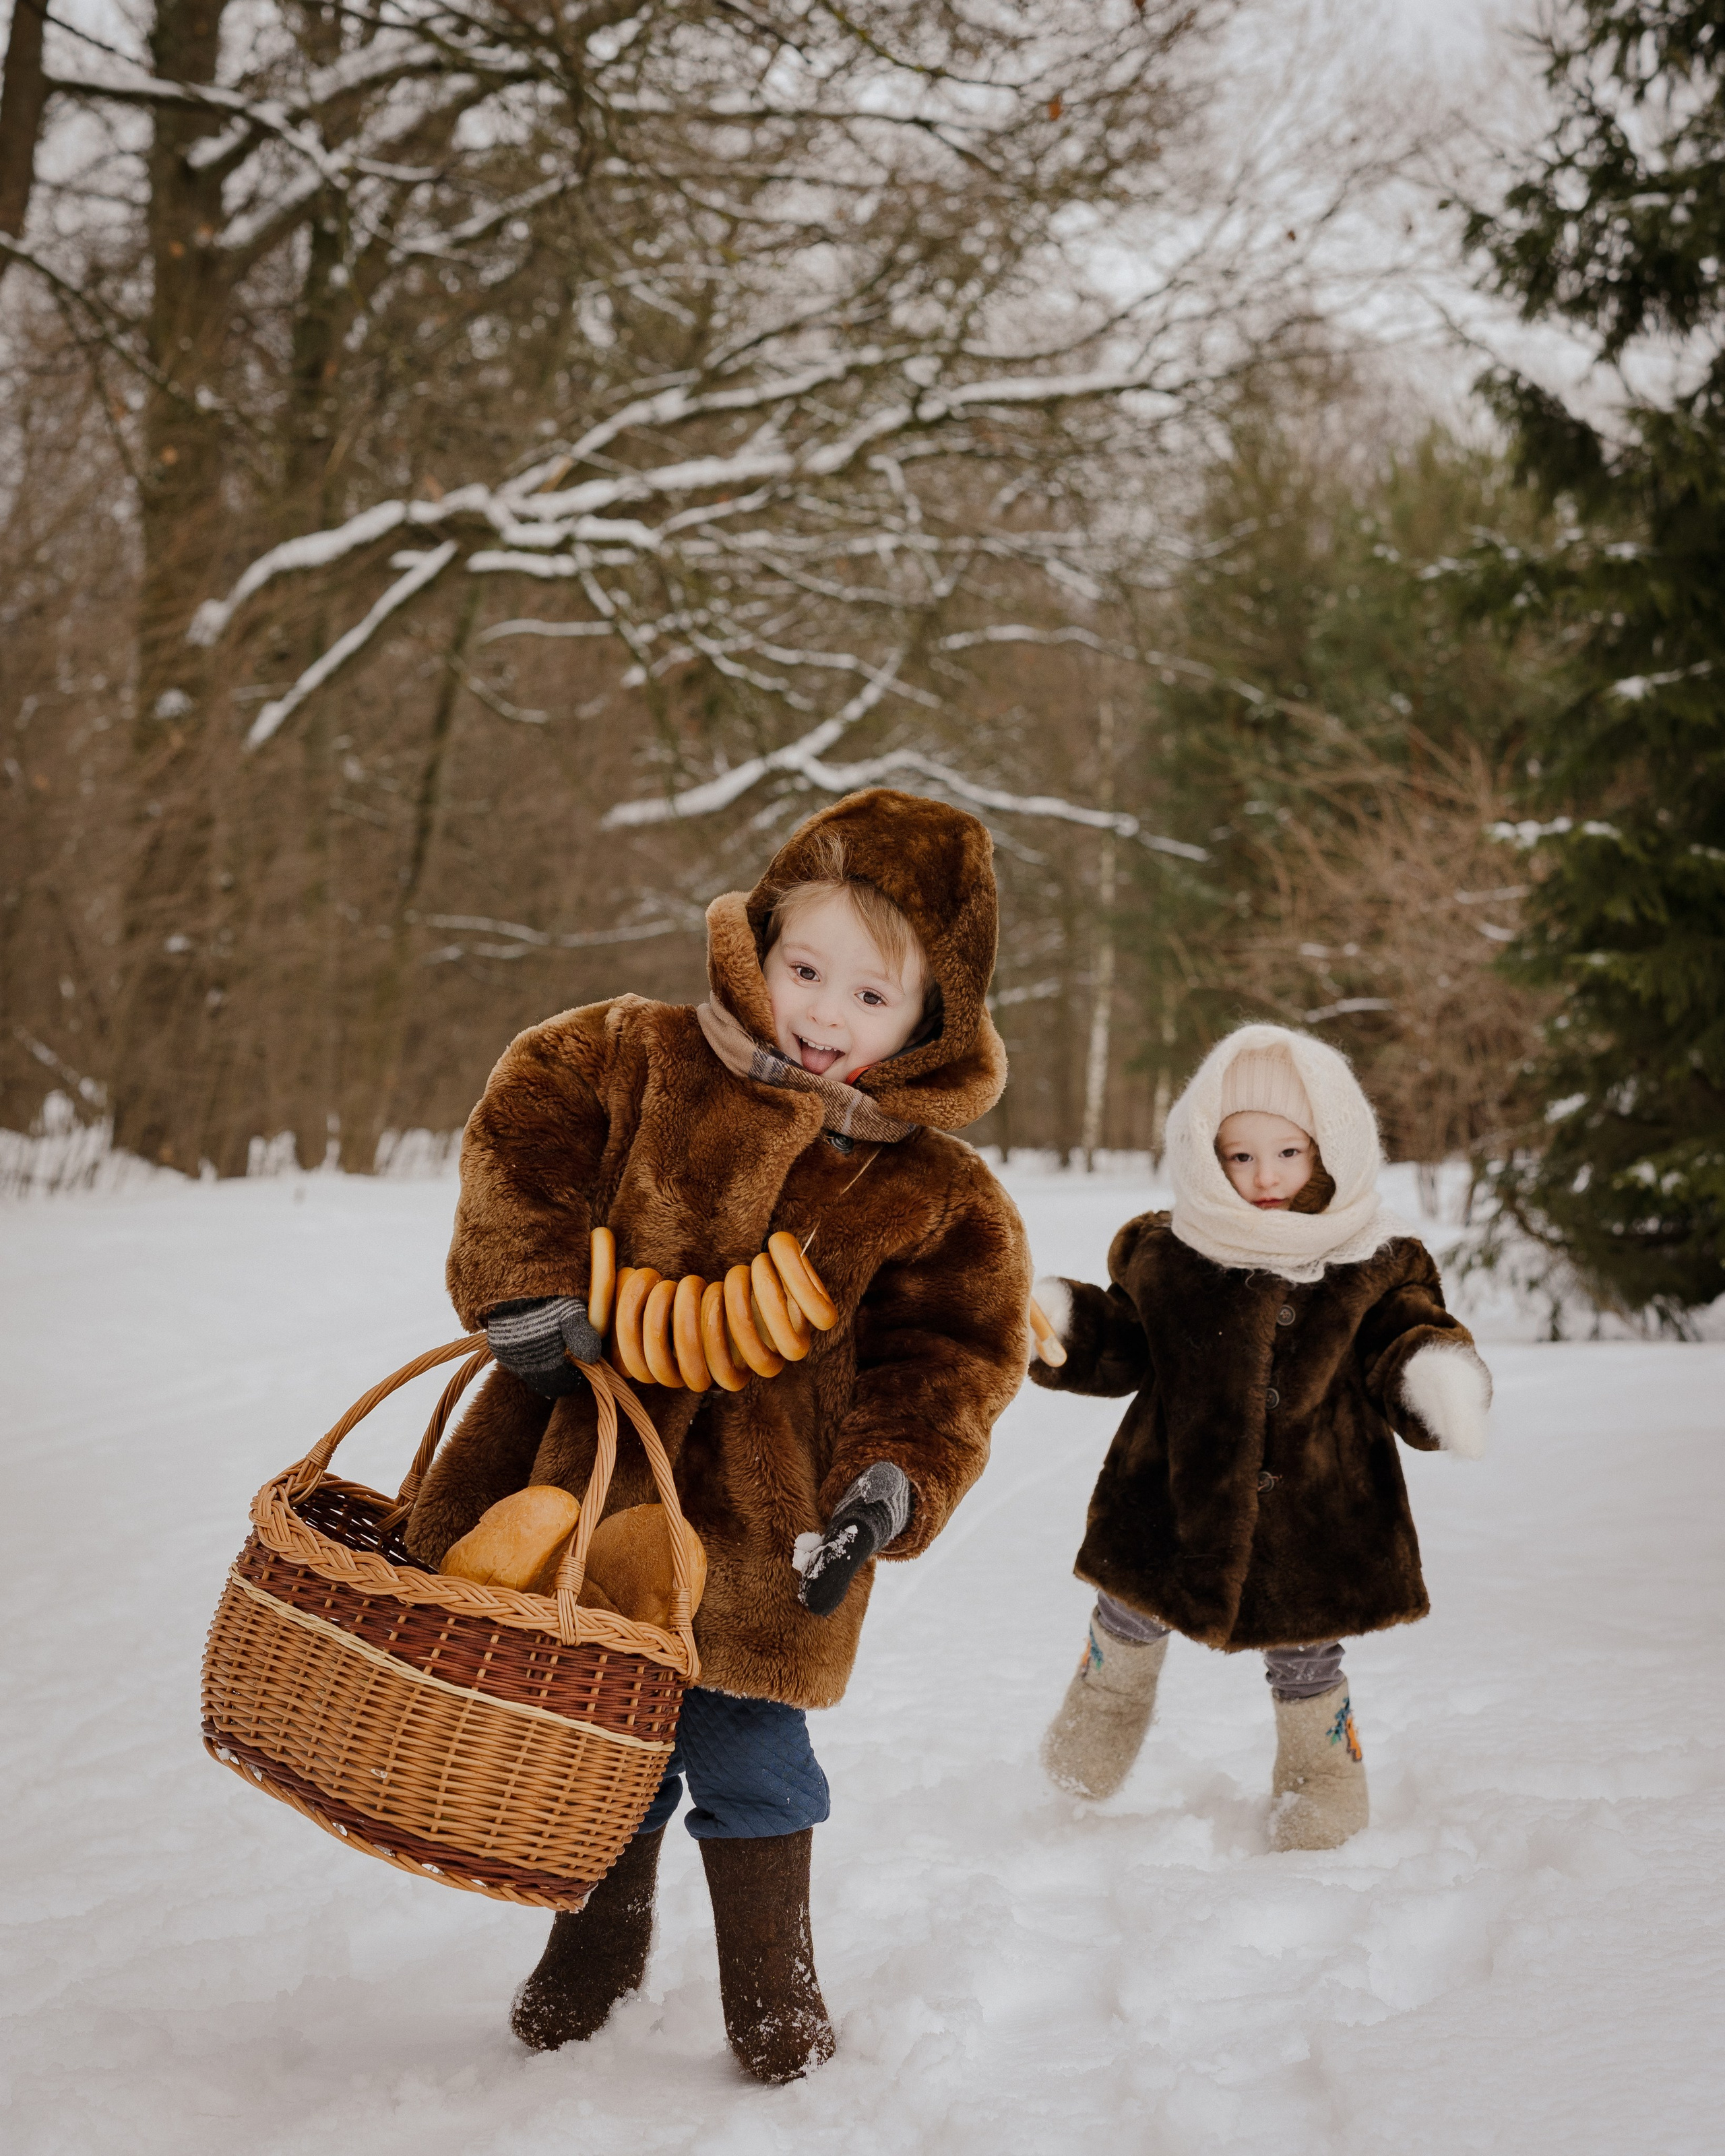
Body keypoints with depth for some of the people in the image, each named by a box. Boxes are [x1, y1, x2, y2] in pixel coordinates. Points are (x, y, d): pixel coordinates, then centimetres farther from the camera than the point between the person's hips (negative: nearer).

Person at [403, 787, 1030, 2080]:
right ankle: (599, 1943, 41)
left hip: (764, 1522, -2)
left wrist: (896, 1478, -15)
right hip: (588, 1483, 2)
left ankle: (772, 1985, 26)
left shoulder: (933, 1196, -5)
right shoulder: (640, 1062, -4)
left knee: (745, 1748, 3)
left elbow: (951, 1355, -1)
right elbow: (522, 1131, -2)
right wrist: (529, 1283, -14)